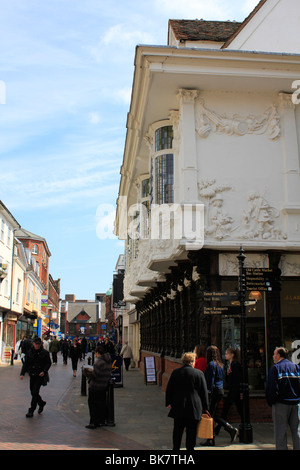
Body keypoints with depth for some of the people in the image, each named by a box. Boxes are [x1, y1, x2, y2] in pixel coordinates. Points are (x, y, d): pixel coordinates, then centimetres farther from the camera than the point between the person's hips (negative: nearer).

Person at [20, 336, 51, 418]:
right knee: (33, 392, 10)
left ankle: (31, 411, -3)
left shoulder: (45, 353, -4)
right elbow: (25, 364, 6)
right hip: (32, 375, 4)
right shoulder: (30, 353, 5)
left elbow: (49, 363, -1)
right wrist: (22, 373, -5)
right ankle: (41, 403, 37)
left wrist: (44, 371, -15)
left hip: (40, 375, -4)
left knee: (35, 392, -11)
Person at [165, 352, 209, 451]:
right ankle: (190, 448, 8)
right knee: (191, 431, 5)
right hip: (194, 408, -2)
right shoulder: (199, 373, -4)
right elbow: (204, 392, 0)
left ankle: (176, 448, 22)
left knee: (177, 430, 15)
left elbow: (169, 389, 6)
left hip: (178, 407, 3)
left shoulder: (175, 372, 2)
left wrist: (169, 402, 15)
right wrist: (205, 408, 6)